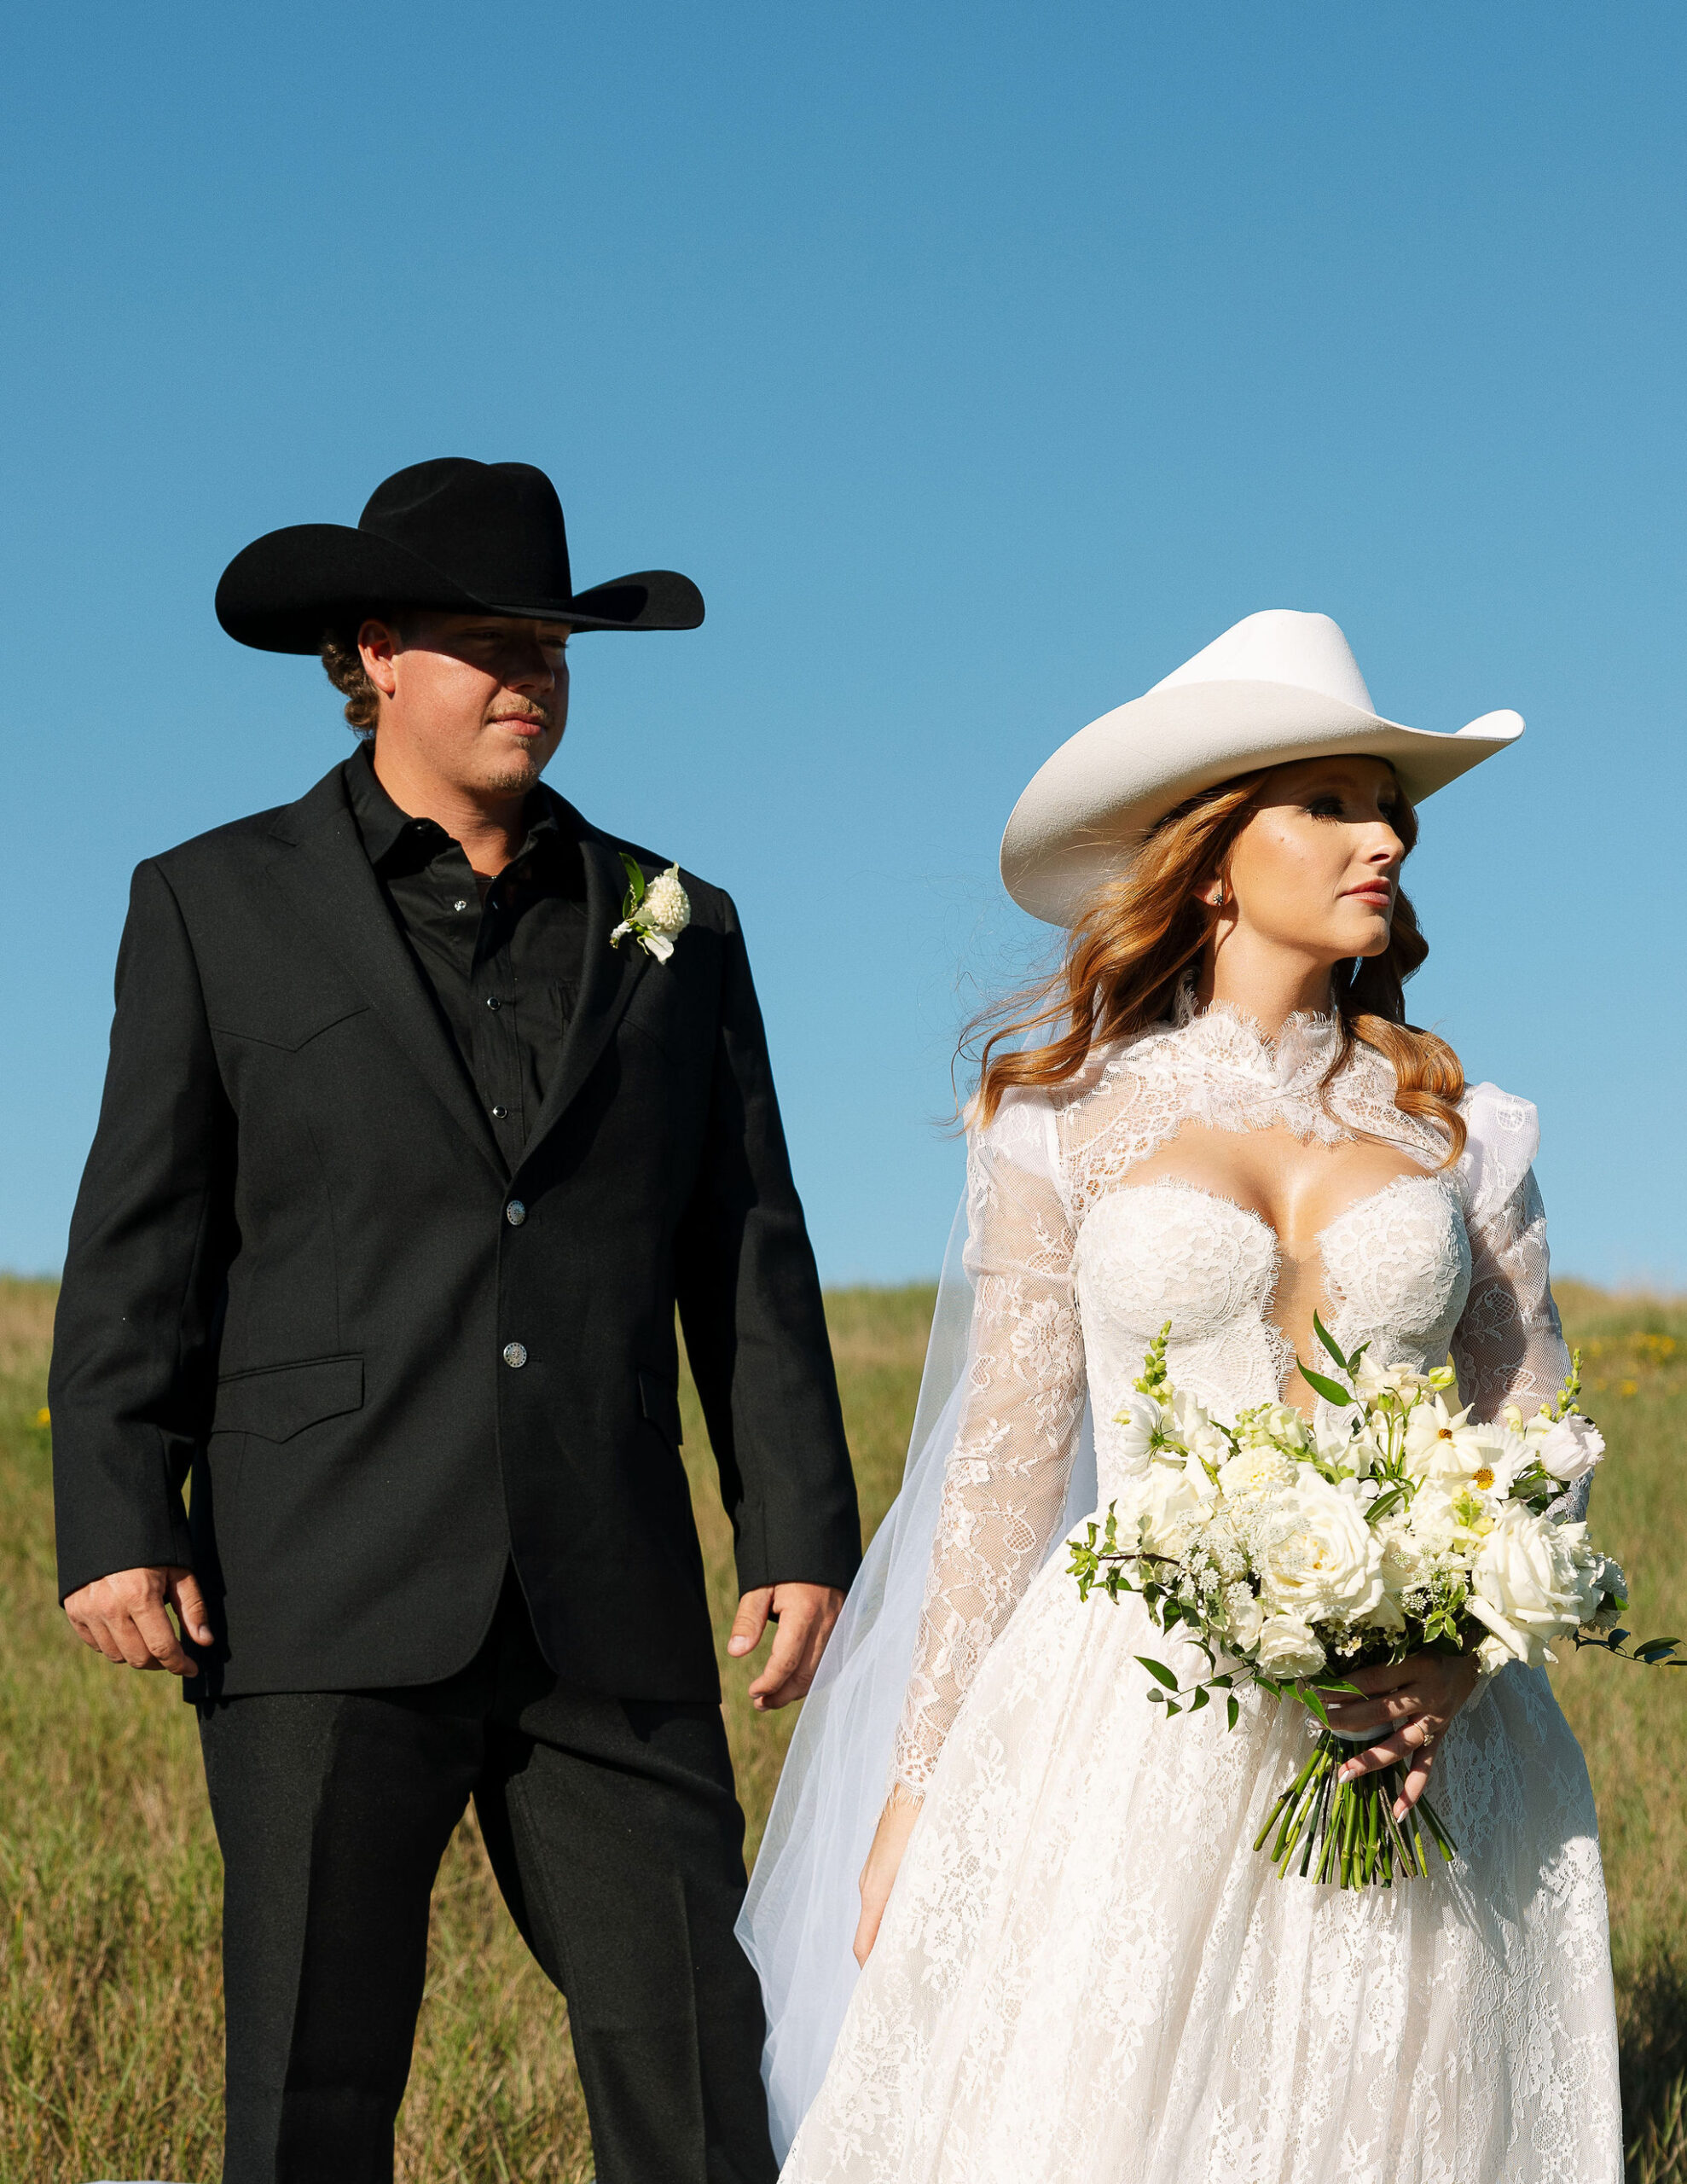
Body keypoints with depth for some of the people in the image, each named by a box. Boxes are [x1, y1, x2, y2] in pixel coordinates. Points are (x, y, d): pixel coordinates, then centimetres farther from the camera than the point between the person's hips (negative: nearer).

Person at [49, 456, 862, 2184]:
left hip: (610, 1608, 2)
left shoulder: (674, 928, 17)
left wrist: (801, 1532, 6)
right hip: (327, 1598, -2)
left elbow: (750, 1258, 14)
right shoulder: (217, 907, 9)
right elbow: (139, 1243, 3)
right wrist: (114, 1522, -7)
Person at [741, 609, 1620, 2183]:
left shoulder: (1456, 1132, 9)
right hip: (1130, 1735, -2)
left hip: (1408, 1754, 2)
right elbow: (1003, 1468, 6)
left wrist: (1457, 1652, -11)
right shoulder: (1065, 1127, 4)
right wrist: (917, 1787, 4)